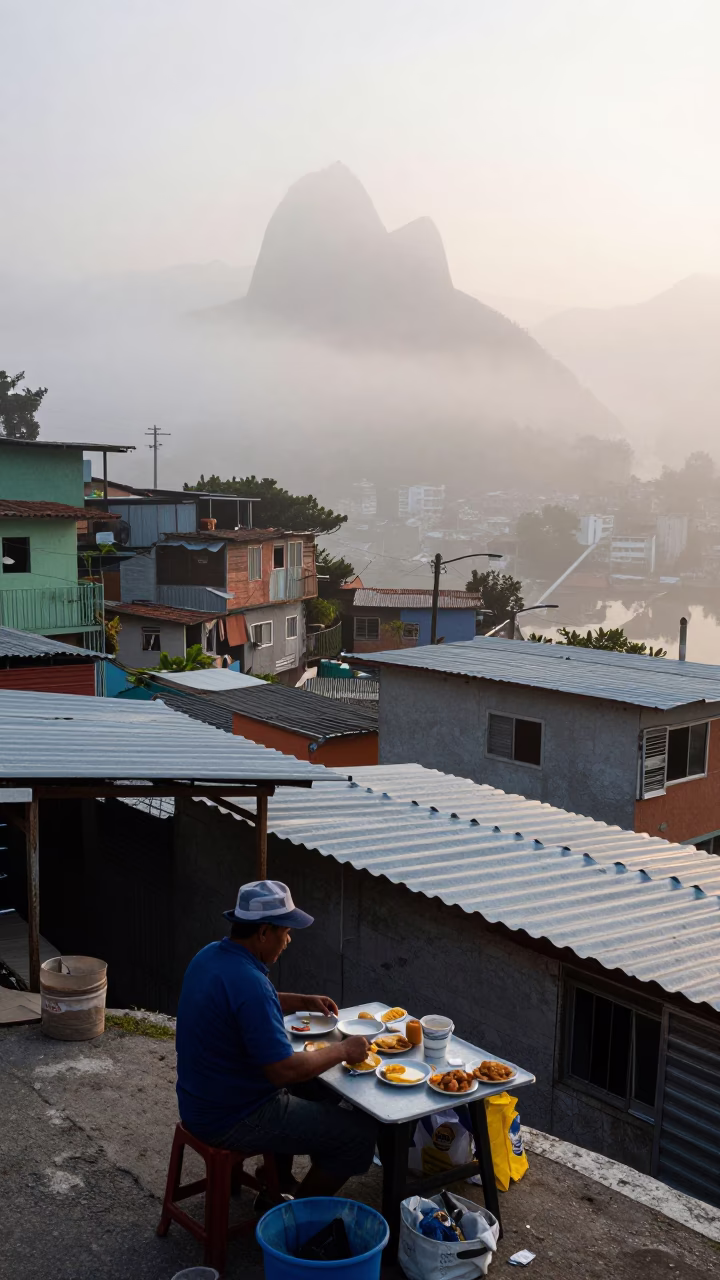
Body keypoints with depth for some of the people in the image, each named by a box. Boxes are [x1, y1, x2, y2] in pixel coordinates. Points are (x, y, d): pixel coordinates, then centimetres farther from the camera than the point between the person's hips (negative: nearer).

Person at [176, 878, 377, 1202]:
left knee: (317, 1089, 28)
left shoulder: (211, 955, 0)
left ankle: (278, 1188, 35)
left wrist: (302, 1002, 13)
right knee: (360, 1134, -6)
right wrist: (343, 1050, -15)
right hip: (233, 1120, -10)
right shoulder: (248, 982, -30)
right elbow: (284, 1071, -29)